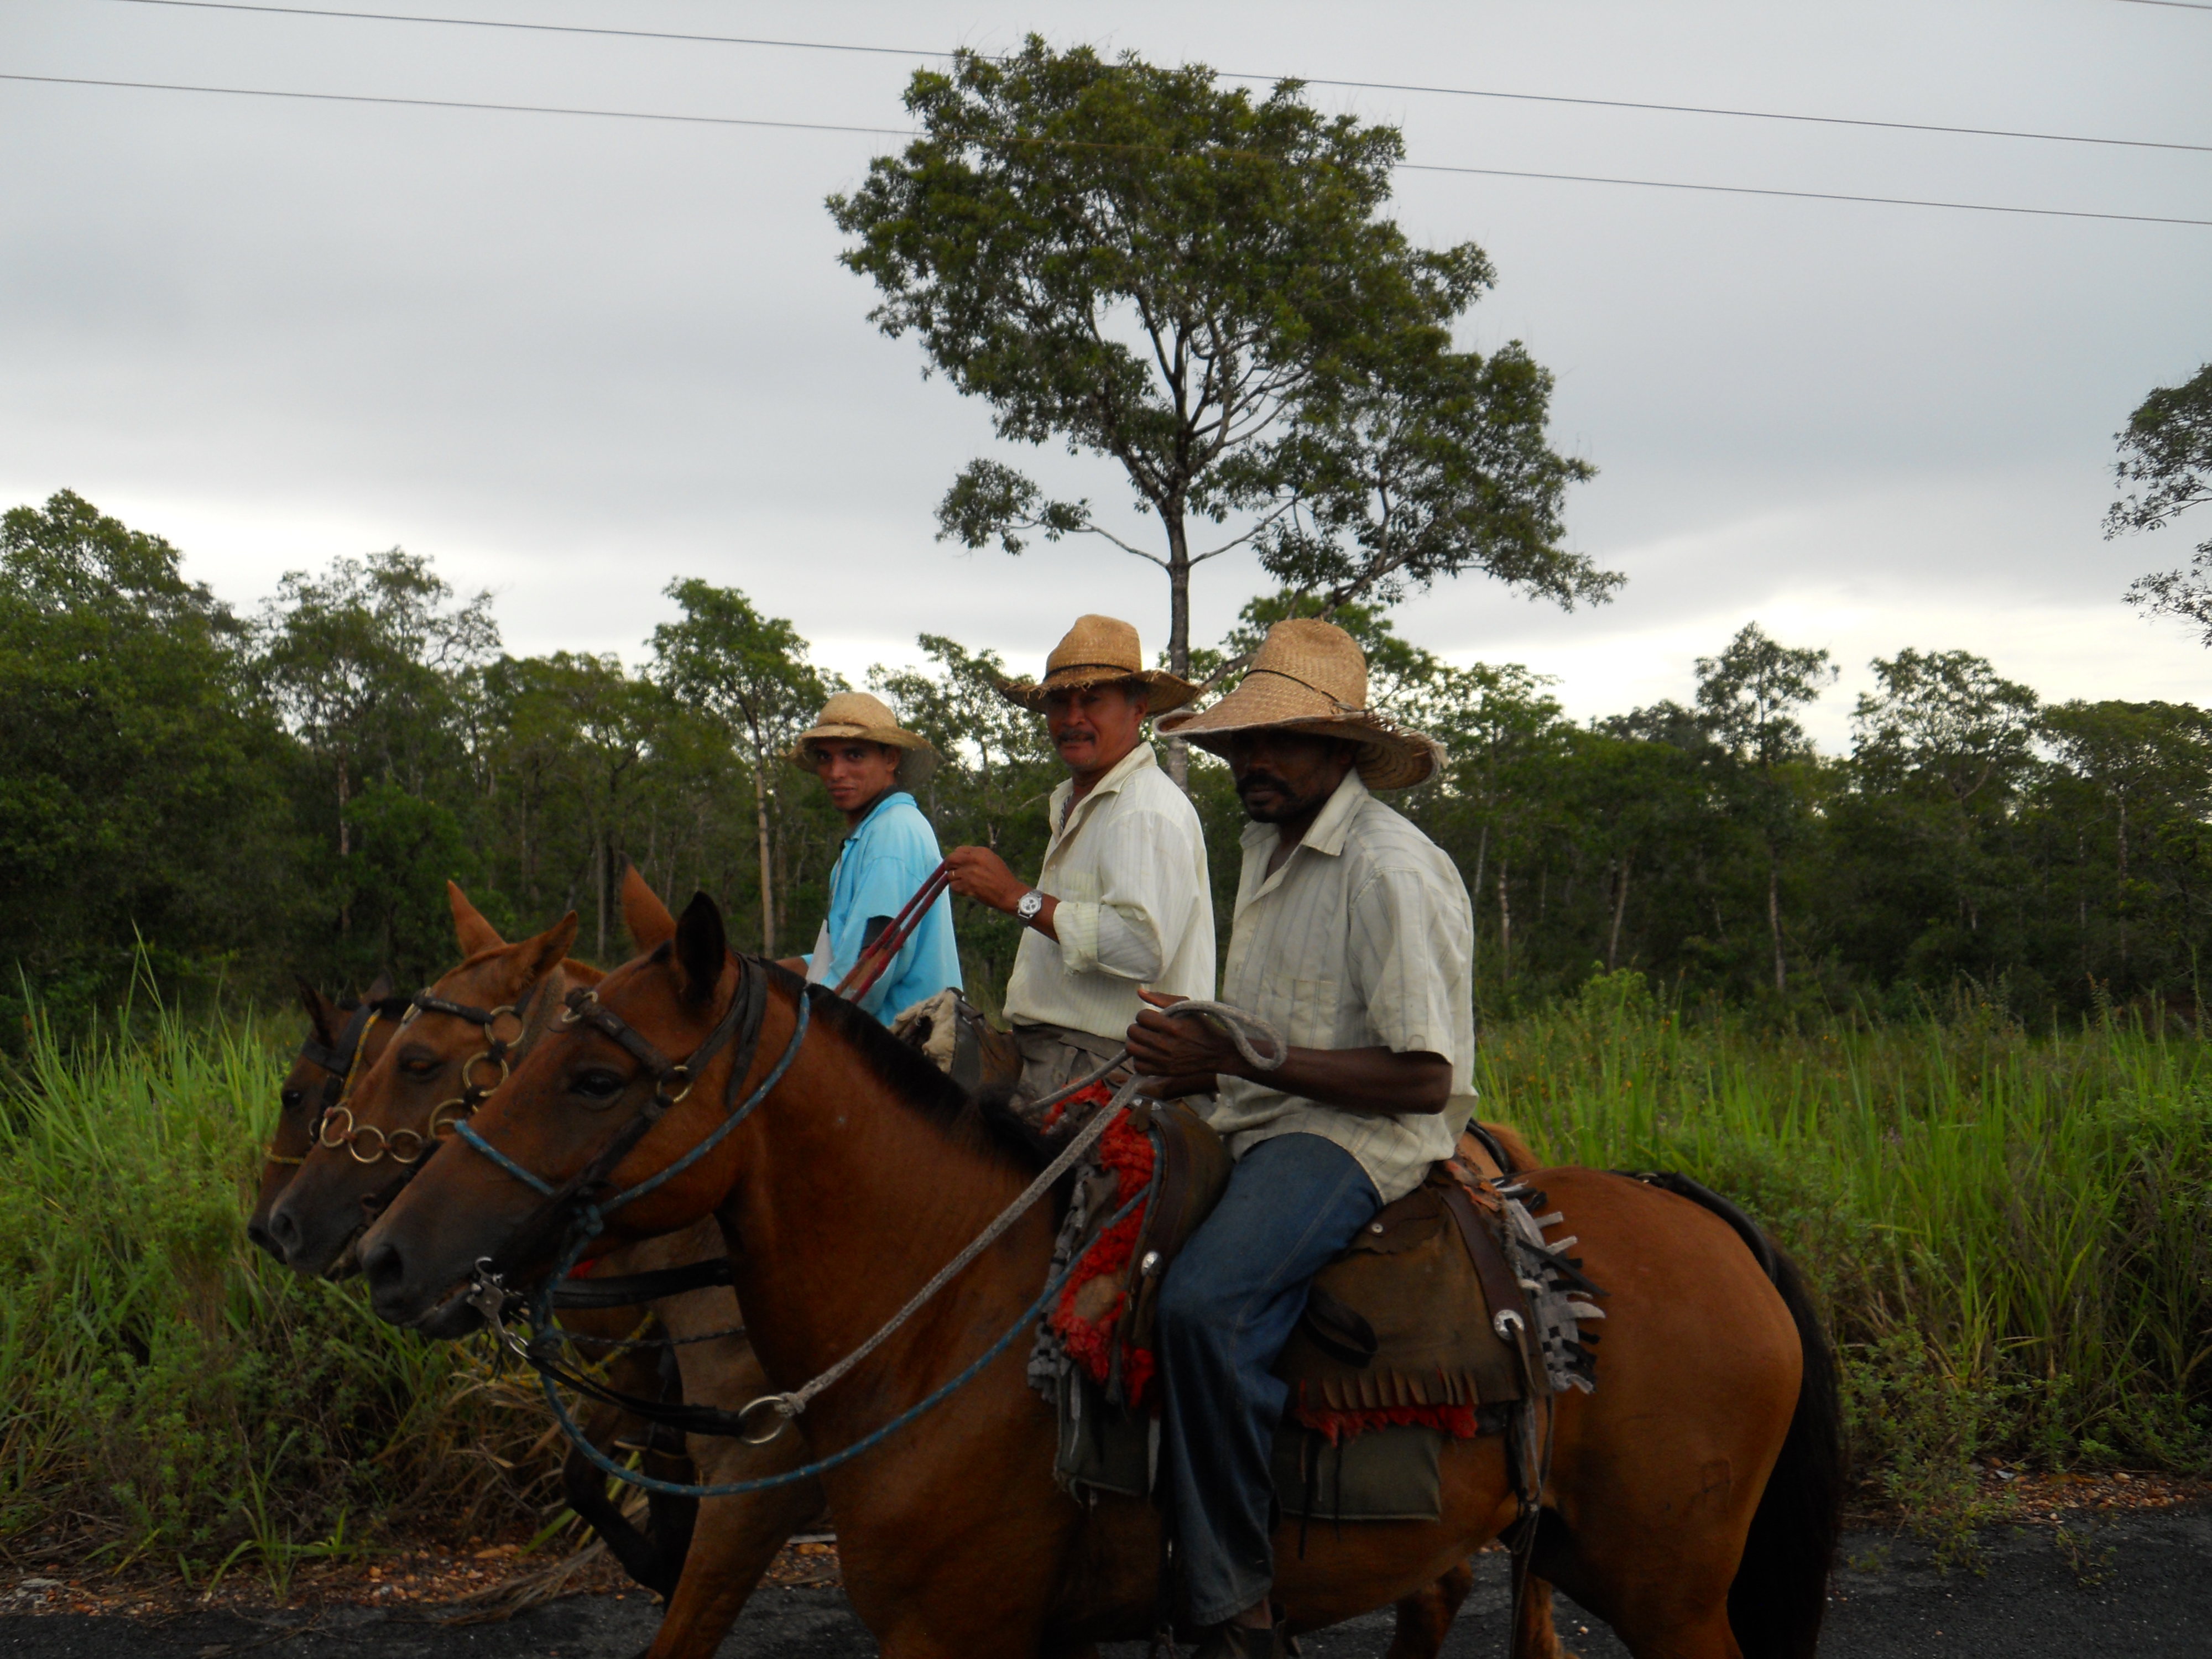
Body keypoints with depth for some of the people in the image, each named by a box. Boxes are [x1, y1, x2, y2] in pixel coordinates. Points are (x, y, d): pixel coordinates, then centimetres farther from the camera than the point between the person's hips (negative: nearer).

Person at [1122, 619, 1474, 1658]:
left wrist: (1237, 1059, -21)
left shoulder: (1390, 870, -14)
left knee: (1204, 1301, -33)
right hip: (1256, 1124, 10)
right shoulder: (1267, 847, 16)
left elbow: (1423, 1079, -19)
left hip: (1357, 1136, -10)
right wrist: (1190, 1063, 4)